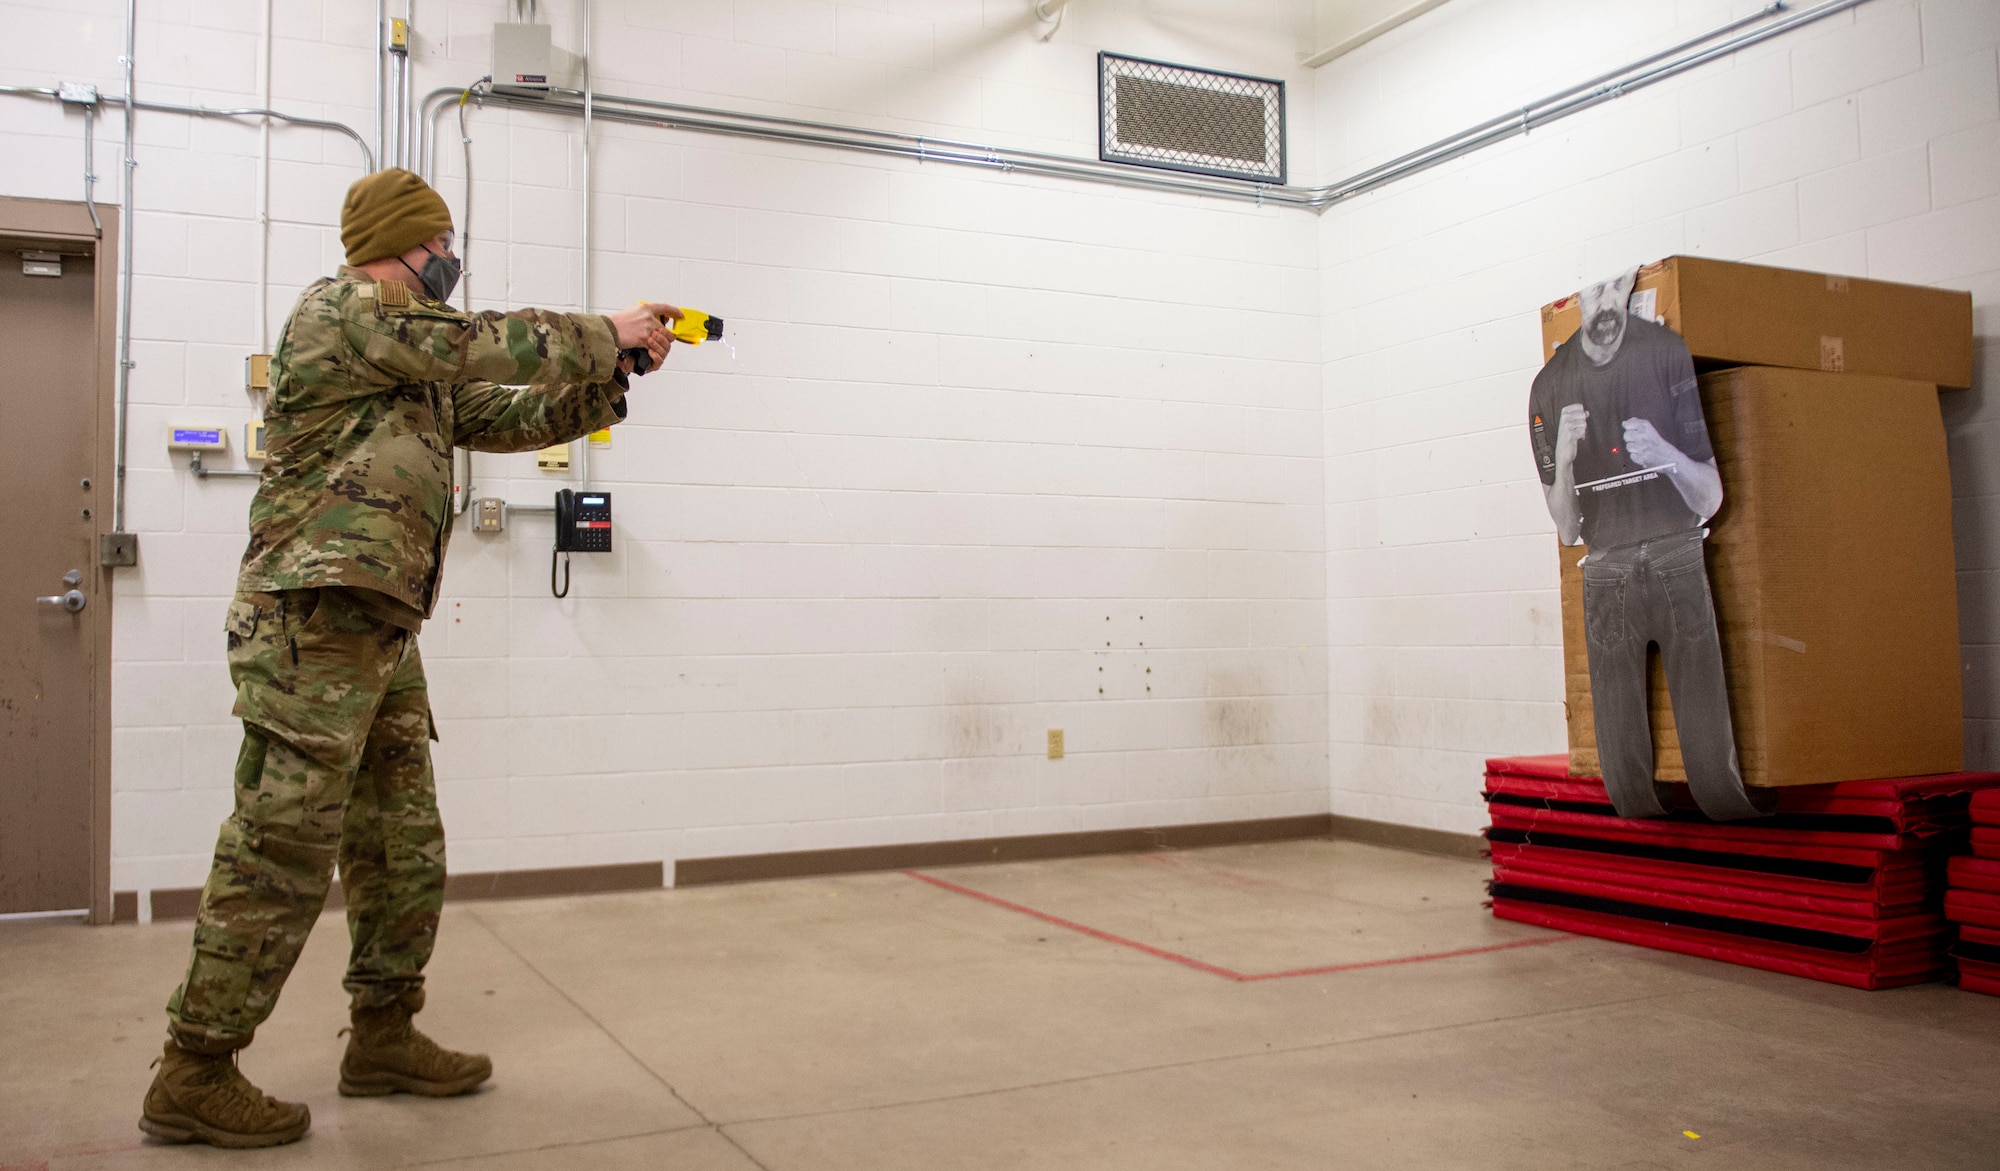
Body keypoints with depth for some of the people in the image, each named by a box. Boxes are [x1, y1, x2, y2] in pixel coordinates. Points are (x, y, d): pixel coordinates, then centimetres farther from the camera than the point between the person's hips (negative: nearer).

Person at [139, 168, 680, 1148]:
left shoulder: (414, 360, 23)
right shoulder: (342, 309, -5)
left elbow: (505, 417, 24)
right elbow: (487, 344, -10)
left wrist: (611, 376, 17)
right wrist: (606, 331, 2)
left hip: (379, 633, 10)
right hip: (313, 625, -10)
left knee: (404, 854, 13)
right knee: (279, 858, -7)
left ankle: (384, 1039, 24)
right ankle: (193, 1077, 2)